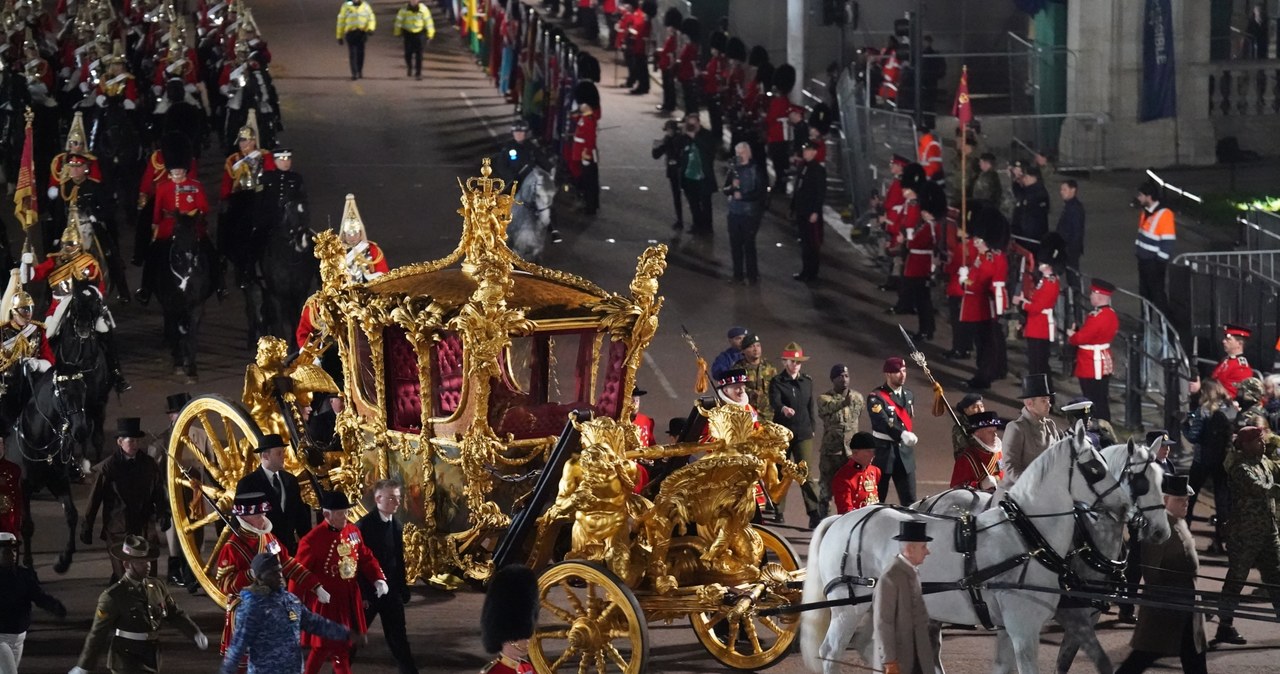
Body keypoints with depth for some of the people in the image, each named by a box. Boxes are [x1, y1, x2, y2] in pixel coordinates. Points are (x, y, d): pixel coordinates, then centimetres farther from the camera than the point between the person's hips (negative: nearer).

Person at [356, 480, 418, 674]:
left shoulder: (397, 526, 5)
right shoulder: (364, 526, -14)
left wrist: (403, 589, 10)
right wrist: (361, 594, -16)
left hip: (392, 592, 5)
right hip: (368, 592, -5)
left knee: (399, 640, 6)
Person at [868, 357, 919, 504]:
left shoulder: (909, 395, 12)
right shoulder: (876, 397, -11)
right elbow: (883, 422, -26)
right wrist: (902, 434, -40)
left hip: (905, 452, 5)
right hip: (883, 451, -5)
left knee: (909, 499, 2)